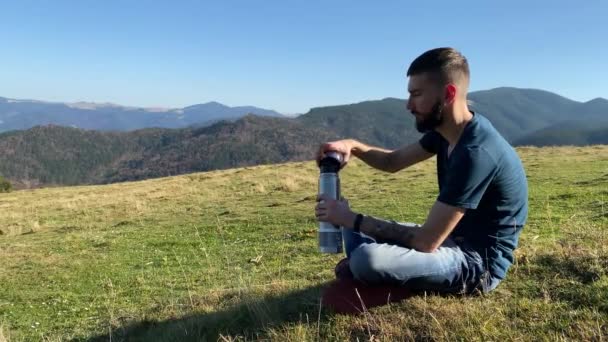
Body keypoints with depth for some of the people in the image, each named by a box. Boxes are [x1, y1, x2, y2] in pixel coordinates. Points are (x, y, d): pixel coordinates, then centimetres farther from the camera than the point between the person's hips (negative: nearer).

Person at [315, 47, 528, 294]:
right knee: (354, 226, 13)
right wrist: (353, 146, -8)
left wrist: (353, 219, -22)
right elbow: (393, 161, 13)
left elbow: (427, 241, -29)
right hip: (452, 239, 9)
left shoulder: (476, 153, -29)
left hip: (477, 262, -9)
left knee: (368, 259, -32)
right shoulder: (447, 129, 1)